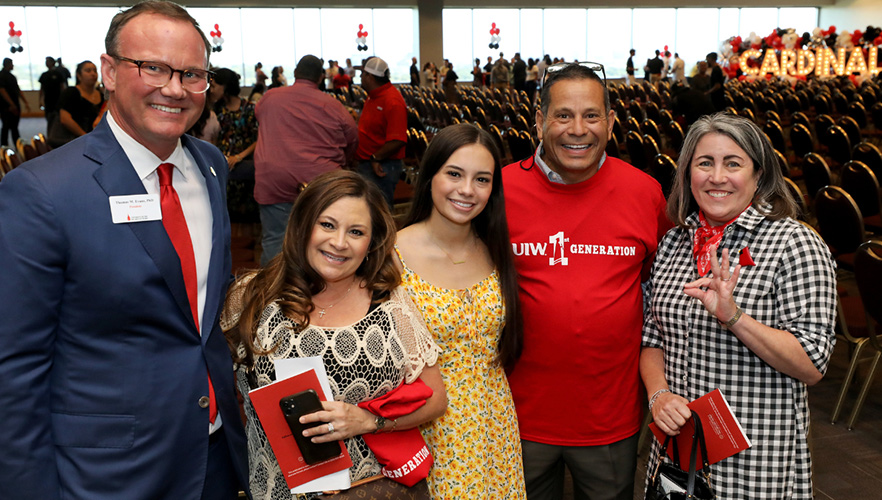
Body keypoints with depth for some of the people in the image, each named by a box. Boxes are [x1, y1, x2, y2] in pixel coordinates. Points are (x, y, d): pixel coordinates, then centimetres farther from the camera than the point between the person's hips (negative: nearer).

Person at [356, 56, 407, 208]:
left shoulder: (392, 102, -21)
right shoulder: (373, 96, 11)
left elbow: (397, 141, -28)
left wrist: (376, 158, -22)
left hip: (381, 168, -10)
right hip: (366, 164, 10)